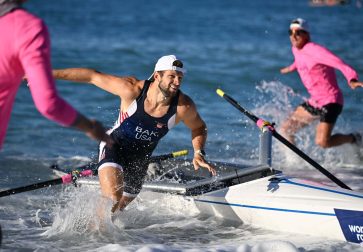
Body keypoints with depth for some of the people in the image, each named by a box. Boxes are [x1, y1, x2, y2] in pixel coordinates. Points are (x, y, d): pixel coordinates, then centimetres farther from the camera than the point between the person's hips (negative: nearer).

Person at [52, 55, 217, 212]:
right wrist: (54, 74, -22)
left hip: (140, 158, 4)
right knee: (113, 198, -29)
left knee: (120, 206, 21)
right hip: (114, 145, -4)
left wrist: (199, 154, -16)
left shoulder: (183, 107, -23)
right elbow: (93, 76, -22)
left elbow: (199, 128, 0)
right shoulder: (133, 90, -30)